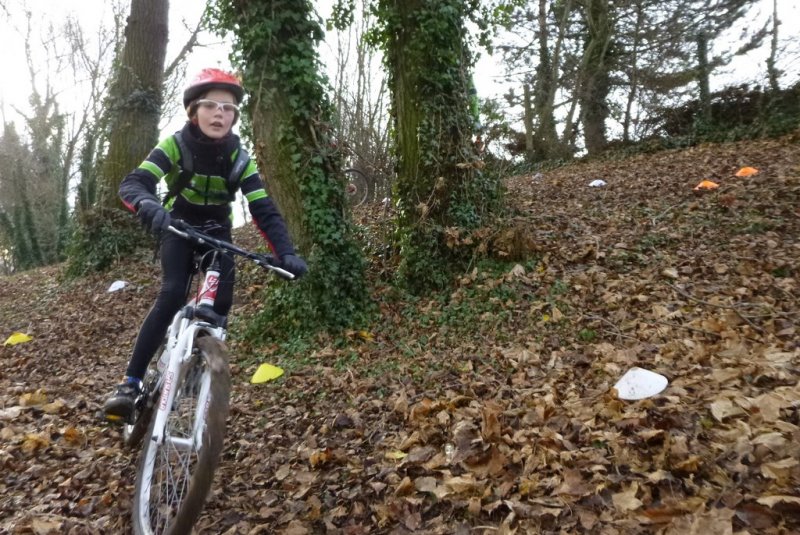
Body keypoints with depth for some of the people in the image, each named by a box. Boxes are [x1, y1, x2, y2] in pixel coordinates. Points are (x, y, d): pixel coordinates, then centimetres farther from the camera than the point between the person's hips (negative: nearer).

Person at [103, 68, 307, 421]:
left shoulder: (239, 158, -17)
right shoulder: (174, 145, -20)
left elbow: (264, 211, -23)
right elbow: (132, 183, -32)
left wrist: (286, 252, -39)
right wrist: (148, 206, -56)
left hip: (216, 234, 2)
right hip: (178, 230, -2)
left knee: (221, 302, -16)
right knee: (171, 295, -24)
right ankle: (130, 382, -16)